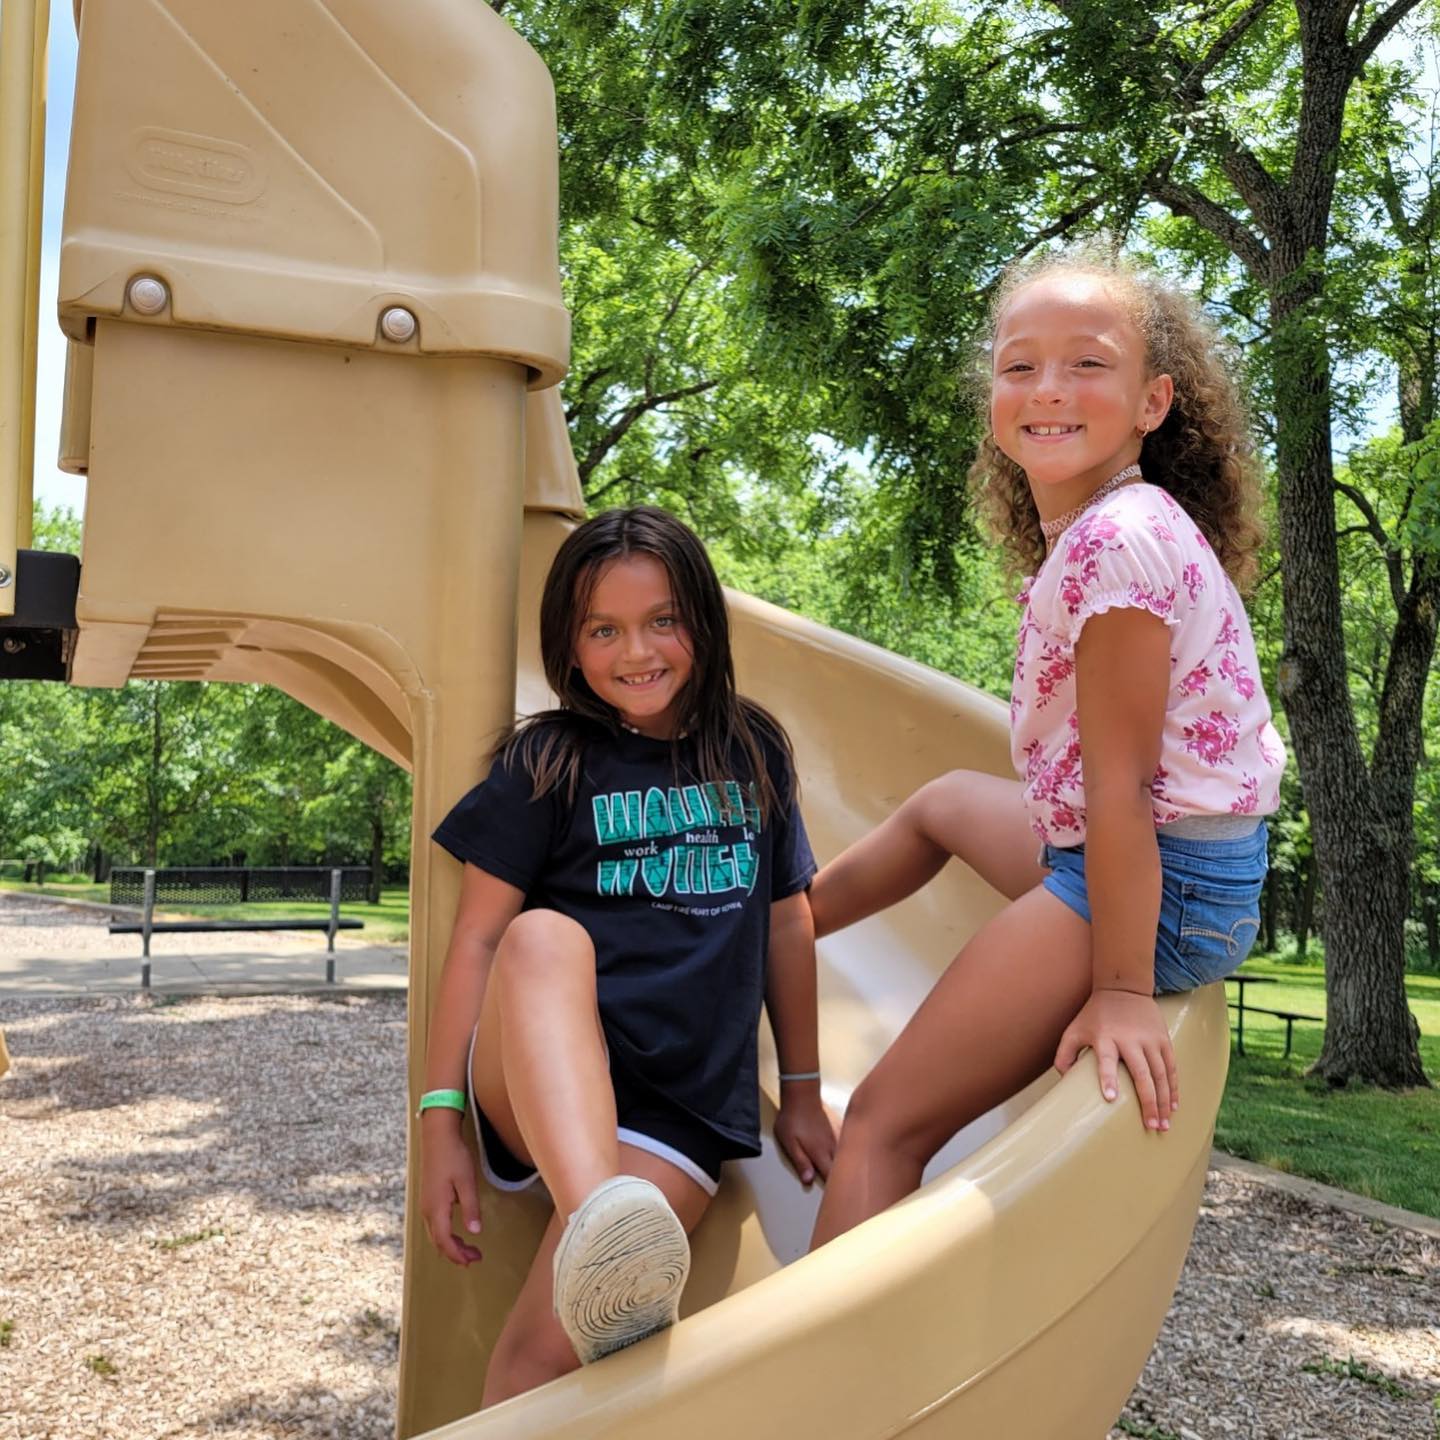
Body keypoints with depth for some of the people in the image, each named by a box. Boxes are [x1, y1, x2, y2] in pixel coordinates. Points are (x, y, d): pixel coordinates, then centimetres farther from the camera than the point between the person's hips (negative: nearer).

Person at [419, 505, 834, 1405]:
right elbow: (478, 936, -2)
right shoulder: (546, 764, 3)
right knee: (543, 936, -38)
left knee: (542, 1359, -25)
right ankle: (596, 1229, -57)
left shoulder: (754, 754, 11)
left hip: (687, 1106, 2)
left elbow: (788, 924, 17)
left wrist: (803, 1093, 21)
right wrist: (441, 1118, -7)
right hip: (540, 1087, -1)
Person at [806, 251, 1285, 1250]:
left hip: (1162, 882, -10)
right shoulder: (1091, 531, 7)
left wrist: (1121, 990, -20)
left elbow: (1118, 784, -23)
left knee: (884, 1124, -8)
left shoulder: (1117, 541, -23)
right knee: (945, 801, 32)